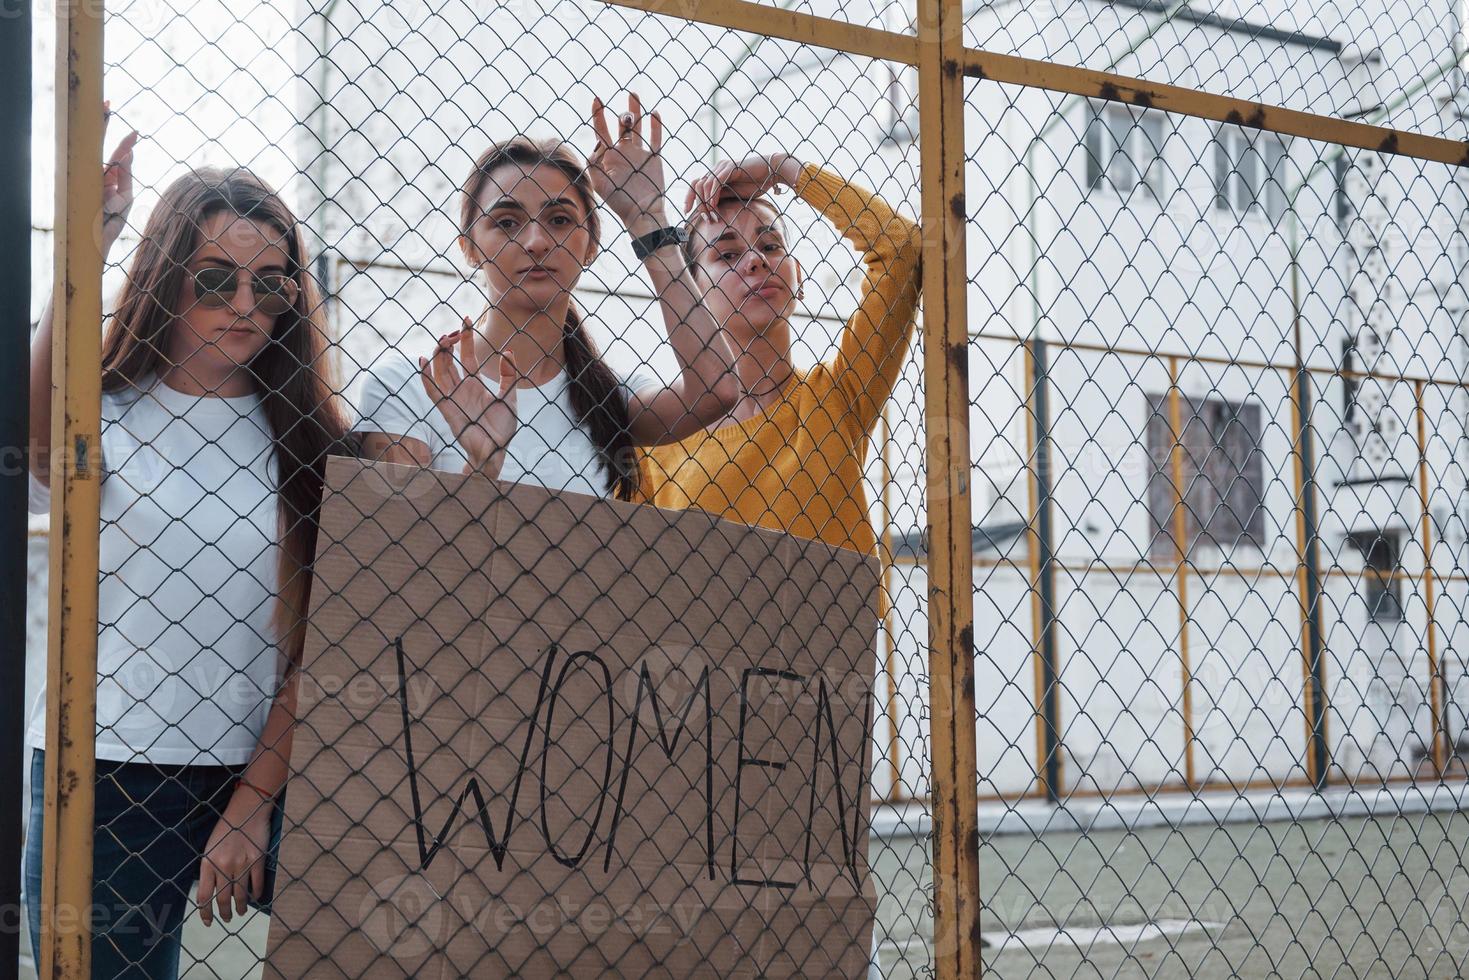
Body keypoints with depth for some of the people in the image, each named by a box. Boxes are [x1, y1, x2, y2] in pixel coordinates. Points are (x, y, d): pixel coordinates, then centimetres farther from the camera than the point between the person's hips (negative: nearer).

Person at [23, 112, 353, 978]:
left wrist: (254, 803, -7)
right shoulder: (104, 419, -2)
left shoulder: (305, 441, 5)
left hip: (262, 779, 2)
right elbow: (36, 441, -29)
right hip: (107, 776, -2)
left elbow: (312, 644, 1)